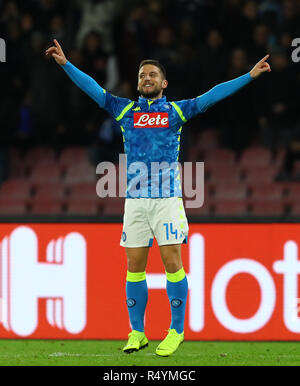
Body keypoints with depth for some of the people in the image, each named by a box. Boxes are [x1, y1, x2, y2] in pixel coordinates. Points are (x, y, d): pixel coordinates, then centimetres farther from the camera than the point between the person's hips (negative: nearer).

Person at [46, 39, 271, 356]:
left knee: (172, 261, -6)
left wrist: (250, 75, 0)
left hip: (167, 198, -2)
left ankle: (177, 330, 2)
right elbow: (93, 89, 14)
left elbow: (212, 96, 5)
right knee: (134, 265, 3)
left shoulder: (176, 111, 8)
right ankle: (137, 333, 11)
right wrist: (65, 64, 9)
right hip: (135, 199, 2)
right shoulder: (124, 110, 13)